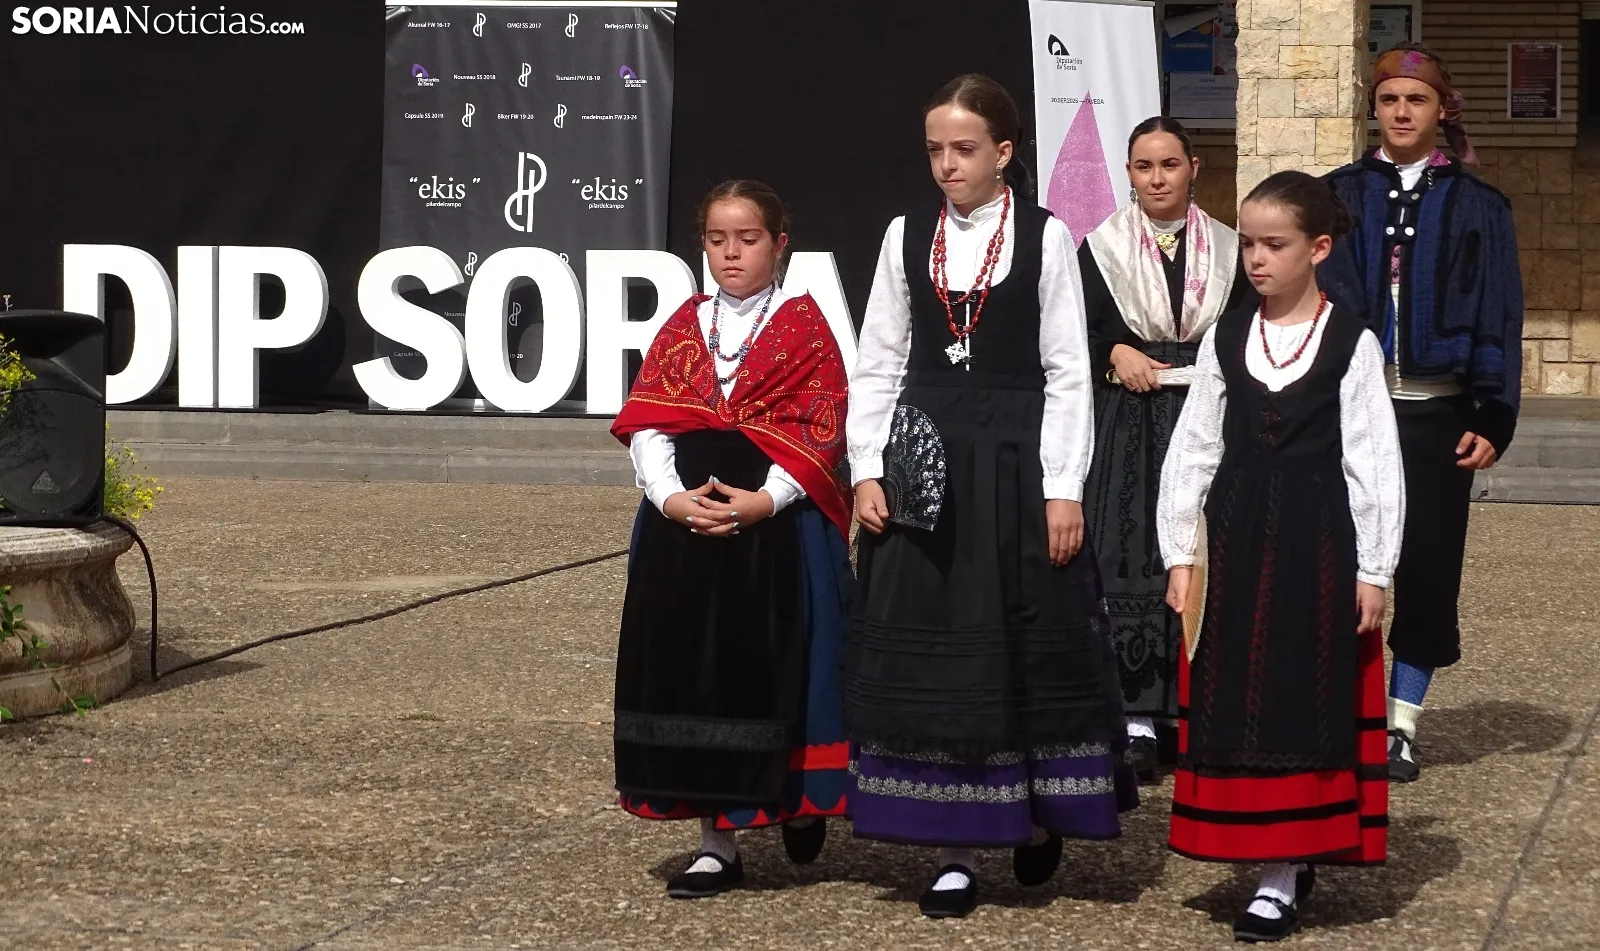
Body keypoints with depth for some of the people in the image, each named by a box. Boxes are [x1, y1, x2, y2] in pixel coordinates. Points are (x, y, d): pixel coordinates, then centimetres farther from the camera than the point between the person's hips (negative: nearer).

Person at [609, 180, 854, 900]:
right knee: (692, 672, 2)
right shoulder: (684, 326, 11)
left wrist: (765, 500, -19)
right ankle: (716, 843, 9)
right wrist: (669, 495, -14)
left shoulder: (803, 326, 1)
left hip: (776, 526, -3)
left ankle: (799, 800, 25)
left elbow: (820, 429, -7)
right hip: (684, 525, 4)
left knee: (773, 670, -1)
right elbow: (646, 422, 4)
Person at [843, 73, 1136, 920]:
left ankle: (1037, 811, 27)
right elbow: (878, 365, 7)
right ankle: (954, 848, 9)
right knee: (927, 650, 2)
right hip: (924, 459, 2)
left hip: (1016, 459, -2)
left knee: (1030, 646, 4)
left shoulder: (1045, 237, -2)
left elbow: (1068, 372, -2)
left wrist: (1064, 490, -8)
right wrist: (867, 471, -2)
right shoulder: (907, 237, 5)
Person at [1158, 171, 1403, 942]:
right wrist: (1180, 553, 4)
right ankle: (1282, 859, 17)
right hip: (1236, 542, 4)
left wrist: (1373, 571, -7)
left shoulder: (1351, 343, -4)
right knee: (1238, 705, 5)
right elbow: (1192, 450, 8)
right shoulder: (1226, 337, 6)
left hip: (1319, 544, -4)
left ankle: (1285, 874, 7)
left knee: (1305, 703, 1)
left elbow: (1375, 463, -5)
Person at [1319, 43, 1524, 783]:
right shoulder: (1340, 197, 6)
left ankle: (1402, 727, 12)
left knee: (1426, 566, 2)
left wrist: (1494, 419, -4)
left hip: (1437, 414, 0)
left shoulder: (1477, 208, 5)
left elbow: (1499, 316, 3)